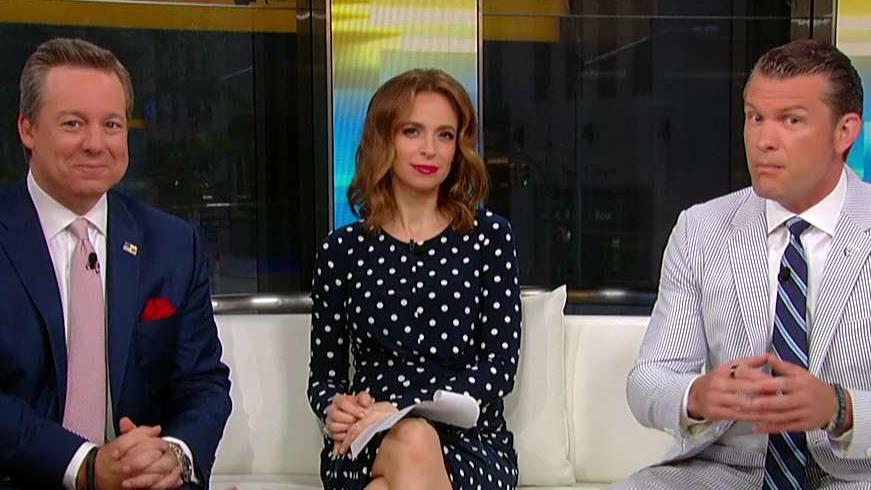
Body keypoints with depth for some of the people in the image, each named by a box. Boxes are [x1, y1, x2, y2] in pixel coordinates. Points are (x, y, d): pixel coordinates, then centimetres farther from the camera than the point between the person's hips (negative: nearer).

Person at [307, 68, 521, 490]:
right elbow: (324, 374, 13)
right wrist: (334, 407, -13)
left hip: (471, 443, 0)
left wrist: (404, 410, -17)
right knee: (412, 444, -35)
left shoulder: (488, 237, 6)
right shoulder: (342, 250, 8)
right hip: (365, 450, 1)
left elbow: (499, 365, -2)